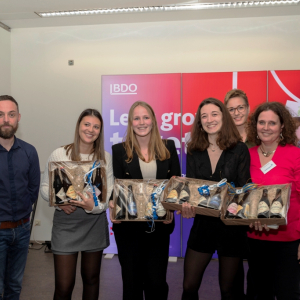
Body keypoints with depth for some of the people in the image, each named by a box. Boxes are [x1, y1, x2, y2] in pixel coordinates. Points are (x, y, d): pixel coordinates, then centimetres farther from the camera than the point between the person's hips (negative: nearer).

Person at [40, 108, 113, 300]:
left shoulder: (106, 157, -1)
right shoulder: (59, 154, -5)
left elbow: (109, 192, -4)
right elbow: (45, 187, 1)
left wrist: (94, 206, -24)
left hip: (95, 223, 2)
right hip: (66, 223, -2)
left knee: (91, 278, 18)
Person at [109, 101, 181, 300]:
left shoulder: (168, 147, 5)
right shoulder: (120, 150, 1)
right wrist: (113, 205, -22)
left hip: (160, 225, 1)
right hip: (128, 226, 0)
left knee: (157, 282, 6)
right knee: (132, 281, 13)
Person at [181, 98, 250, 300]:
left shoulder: (240, 150, -6)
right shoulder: (194, 152, 1)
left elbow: (244, 189, -7)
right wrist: (188, 205, -27)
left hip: (232, 226, -2)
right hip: (203, 224, 2)